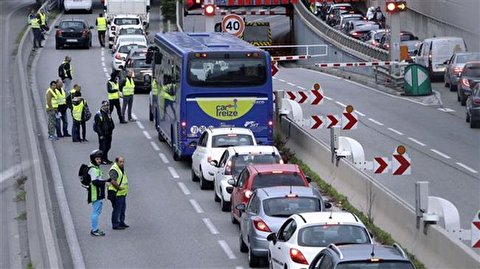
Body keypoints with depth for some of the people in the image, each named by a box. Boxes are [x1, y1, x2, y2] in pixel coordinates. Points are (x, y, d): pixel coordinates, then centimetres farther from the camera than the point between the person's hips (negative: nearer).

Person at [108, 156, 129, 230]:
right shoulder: (114, 170, -19)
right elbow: (113, 181, -29)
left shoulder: (121, 169, 14)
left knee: (122, 209, 18)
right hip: (116, 194, -10)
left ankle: (121, 222, 30)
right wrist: (119, 187, -19)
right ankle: (115, 225, 1)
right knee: (117, 209, -5)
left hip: (122, 193, 10)